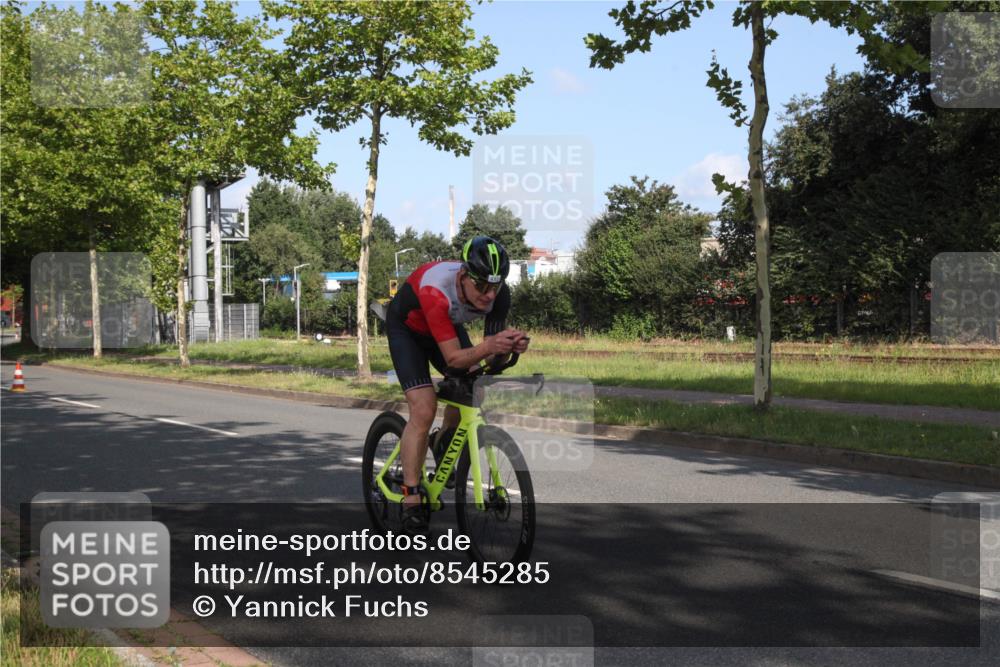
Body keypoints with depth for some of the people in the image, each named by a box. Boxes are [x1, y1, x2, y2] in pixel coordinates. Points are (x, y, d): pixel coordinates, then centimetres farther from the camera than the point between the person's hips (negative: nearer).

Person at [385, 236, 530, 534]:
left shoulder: (498, 294, -28)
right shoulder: (436, 290, -42)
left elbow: (489, 356, -23)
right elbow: (453, 358, -41)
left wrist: (509, 346, -45)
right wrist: (487, 346, -59)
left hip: (449, 325, 5)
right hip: (407, 327, -5)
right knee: (424, 409, -19)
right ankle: (411, 503, -13)